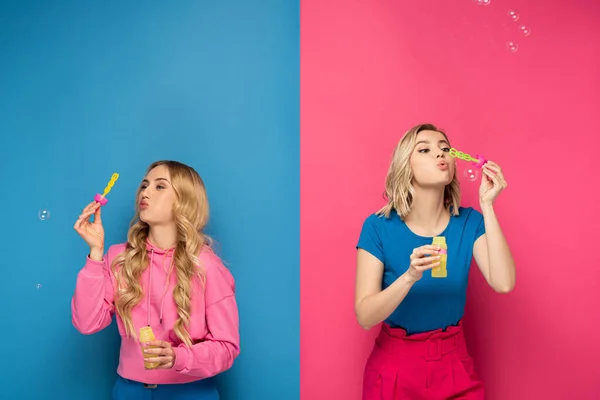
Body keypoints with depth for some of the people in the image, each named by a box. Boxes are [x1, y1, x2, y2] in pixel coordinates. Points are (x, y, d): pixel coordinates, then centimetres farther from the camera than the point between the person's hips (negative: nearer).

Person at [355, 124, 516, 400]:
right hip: (394, 363, -2)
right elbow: (365, 316, -19)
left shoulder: (469, 222, -6)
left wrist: (487, 205, -21)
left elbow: (503, 283, -20)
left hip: (454, 361, 3)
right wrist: (410, 276, -35)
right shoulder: (378, 227, -14)